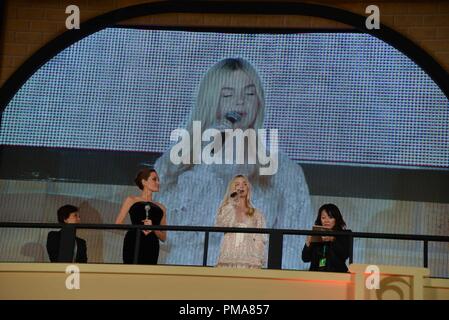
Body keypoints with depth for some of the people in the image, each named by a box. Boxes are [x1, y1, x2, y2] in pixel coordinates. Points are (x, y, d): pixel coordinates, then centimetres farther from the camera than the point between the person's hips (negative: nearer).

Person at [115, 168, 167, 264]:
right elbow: (117, 224, 5)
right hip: (133, 244, -3)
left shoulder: (161, 208, 21)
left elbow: (163, 237, 17)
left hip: (152, 246, 3)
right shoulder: (131, 200, 13)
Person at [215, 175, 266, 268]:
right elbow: (219, 225, -4)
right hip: (228, 260, 0)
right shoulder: (226, 209, 17)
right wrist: (232, 203, -2)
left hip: (248, 260, 0)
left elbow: (260, 240, 9)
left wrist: (259, 260, -5)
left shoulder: (256, 214, 15)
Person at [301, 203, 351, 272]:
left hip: (336, 273, -3)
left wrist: (333, 240, -17)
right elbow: (305, 258, 9)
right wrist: (308, 243, -6)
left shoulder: (344, 235, 6)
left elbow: (344, 255, -9)